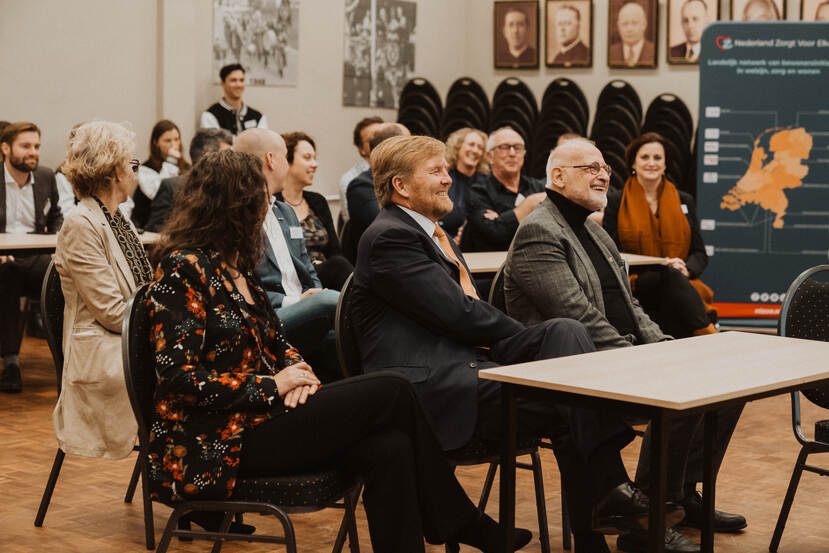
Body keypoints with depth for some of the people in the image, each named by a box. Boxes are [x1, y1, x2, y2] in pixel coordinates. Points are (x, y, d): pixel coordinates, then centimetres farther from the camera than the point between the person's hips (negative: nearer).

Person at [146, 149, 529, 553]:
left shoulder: (234, 266, 16)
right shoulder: (184, 269, -12)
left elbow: (275, 339, 24)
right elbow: (178, 377, -19)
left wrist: (297, 369, 0)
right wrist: (271, 386, -14)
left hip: (255, 416, 9)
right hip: (214, 445, -9)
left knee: (388, 449, -16)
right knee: (391, 393, -13)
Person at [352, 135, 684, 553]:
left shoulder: (429, 232, 23)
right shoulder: (390, 237, -10)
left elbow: (470, 307, 19)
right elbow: (458, 313, -16)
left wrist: (548, 338, 1)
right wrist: (531, 341, -3)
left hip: (468, 358, 9)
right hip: (430, 384, -9)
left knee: (565, 330, -14)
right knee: (564, 408, -23)